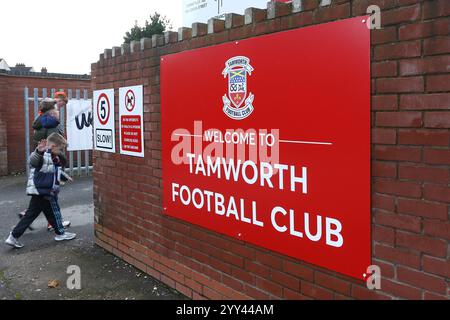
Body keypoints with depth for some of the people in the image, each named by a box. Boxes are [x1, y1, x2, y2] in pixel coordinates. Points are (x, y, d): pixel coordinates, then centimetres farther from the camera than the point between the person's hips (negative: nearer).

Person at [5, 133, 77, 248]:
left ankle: (14, 237, 14)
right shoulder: (43, 155, -17)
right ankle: (61, 233, 23)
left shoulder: (52, 157, 15)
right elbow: (34, 159, -41)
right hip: (42, 191, -10)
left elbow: (54, 172, 32)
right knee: (54, 211, 6)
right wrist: (39, 151, -61)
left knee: (31, 214, 12)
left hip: (41, 191, 10)